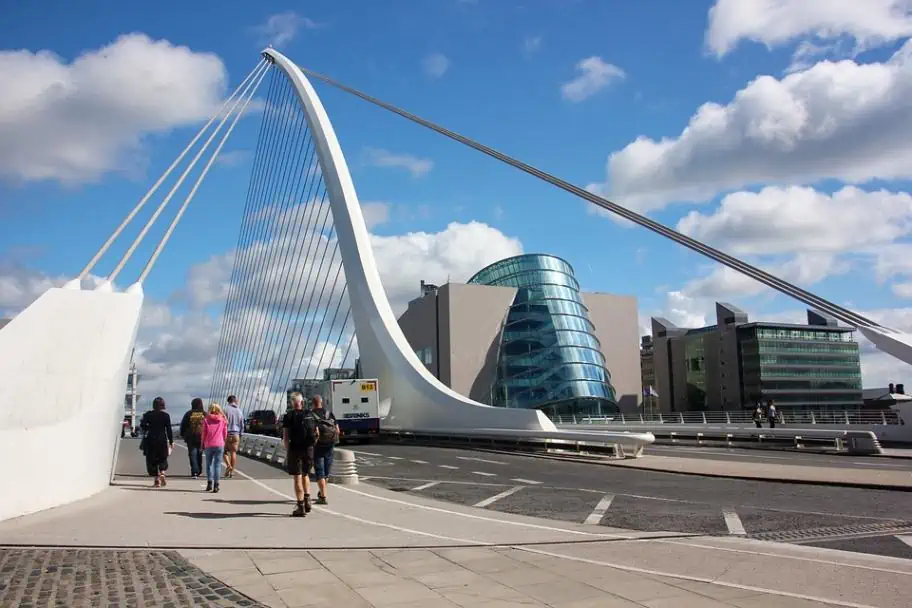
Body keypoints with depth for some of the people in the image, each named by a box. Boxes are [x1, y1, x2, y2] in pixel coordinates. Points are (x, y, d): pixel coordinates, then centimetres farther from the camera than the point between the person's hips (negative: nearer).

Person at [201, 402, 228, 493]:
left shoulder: (206, 420, -2)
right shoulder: (223, 420, 0)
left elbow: (204, 434, 1)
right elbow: (225, 434, 4)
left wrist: (202, 445, 10)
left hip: (208, 445, 0)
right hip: (219, 445, 0)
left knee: (209, 464, 15)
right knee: (217, 465, 2)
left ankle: (209, 482, 6)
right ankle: (216, 485, -3)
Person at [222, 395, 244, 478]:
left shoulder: (226, 410, -6)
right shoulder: (239, 411, 7)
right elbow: (242, 425, 12)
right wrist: (240, 435, 22)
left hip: (227, 434, -3)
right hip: (236, 434, 3)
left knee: (225, 451, 9)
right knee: (233, 452, 6)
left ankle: (228, 465, -13)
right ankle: (232, 471, 6)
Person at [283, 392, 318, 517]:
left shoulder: (289, 416, -4)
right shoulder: (310, 415, 6)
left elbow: (285, 436, -9)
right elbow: (317, 434, 7)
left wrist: (287, 452, -6)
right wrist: (312, 446, 13)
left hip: (295, 449, -4)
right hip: (309, 449, 4)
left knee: (297, 478, 2)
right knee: (305, 475, 21)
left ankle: (301, 507, 1)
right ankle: (307, 500, 12)